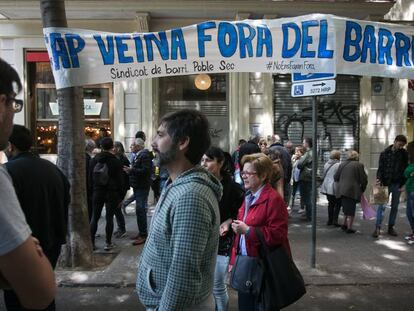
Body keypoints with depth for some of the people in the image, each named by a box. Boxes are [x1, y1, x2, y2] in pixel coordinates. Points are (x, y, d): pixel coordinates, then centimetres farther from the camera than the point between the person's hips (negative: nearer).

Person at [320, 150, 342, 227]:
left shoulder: (326, 164, 7)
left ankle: (330, 220, 19)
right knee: (338, 204, 5)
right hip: (335, 188, -7)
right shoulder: (338, 165, -15)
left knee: (330, 203, 16)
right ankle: (335, 220, 0)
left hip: (327, 187, 7)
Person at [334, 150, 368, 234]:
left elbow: (336, 177, 14)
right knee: (351, 209, 3)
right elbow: (364, 180, -1)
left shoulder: (342, 164, 11)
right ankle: (349, 228, 6)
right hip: (352, 190, -4)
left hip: (341, 190, 4)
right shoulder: (359, 165, -2)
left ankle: (345, 224, 17)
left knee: (347, 209, 17)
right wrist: (362, 189, 14)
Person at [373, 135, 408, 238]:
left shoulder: (404, 154, 3)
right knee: (382, 205, -5)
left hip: (397, 184, 2)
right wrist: (379, 179, -16)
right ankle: (377, 228, -4)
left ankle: (391, 227, 18)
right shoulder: (385, 153, 0)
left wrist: (404, 184, -2)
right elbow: (380, 168, 0)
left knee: (395, 206, 8)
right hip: (386, 183, -2)